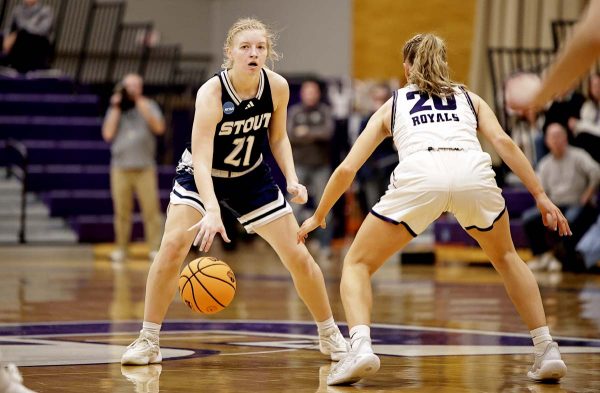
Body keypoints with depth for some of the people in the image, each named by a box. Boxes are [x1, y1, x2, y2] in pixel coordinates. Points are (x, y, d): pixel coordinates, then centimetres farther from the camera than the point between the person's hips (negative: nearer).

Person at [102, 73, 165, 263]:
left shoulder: (149, 106, 9)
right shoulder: (115, 109, 13)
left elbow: (159, 128, -8)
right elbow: (108, 134, 0)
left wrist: (142, 105, -9)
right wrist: (116, 108, -1)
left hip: (145, 167, -1)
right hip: (121, 167, 1)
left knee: (151, 209, -8)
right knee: (122, 211, 1)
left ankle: (154, 248, -6)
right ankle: (121, 248, 8)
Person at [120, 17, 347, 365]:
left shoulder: (277, 87, -18)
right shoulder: (211, 93, -31)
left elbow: (278, 137, 2)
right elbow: (201, 160, -38)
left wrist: (292, 179, -13)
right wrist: (212, 211, -52)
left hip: (251, 178, 3)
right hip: (201, 177, -3)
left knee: (299, 257, 0)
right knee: (172, 248, -23)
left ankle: (330, 336, 21)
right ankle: (148, 342, -10)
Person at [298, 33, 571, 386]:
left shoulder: (392, 104, 31)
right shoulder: (469, 98, 33)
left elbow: (347, 169, 27)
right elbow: (502, 141, 13)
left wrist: (319, 216, 39)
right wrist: (540, 195, 10)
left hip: (419, 176, -2)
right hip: (474, 173, 2)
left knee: (358, 264, 15)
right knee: (506, 258, 30)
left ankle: (361, 345, -11)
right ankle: (547, 350, 19)